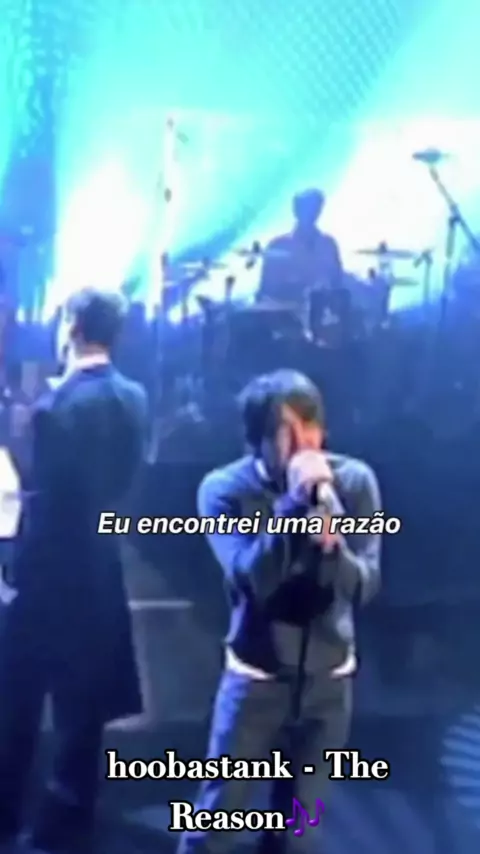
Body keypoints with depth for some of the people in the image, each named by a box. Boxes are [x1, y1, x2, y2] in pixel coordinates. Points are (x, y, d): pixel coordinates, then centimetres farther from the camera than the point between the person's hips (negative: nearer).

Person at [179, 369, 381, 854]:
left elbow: (364, 585, -13)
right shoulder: (225, 489, -15)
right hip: (256, 677, -2)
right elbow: (251, 580, -27)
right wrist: (293, 503, -34)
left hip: (329, 679, 2)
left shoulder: (354, 481, -10)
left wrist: (333, 545, -33)